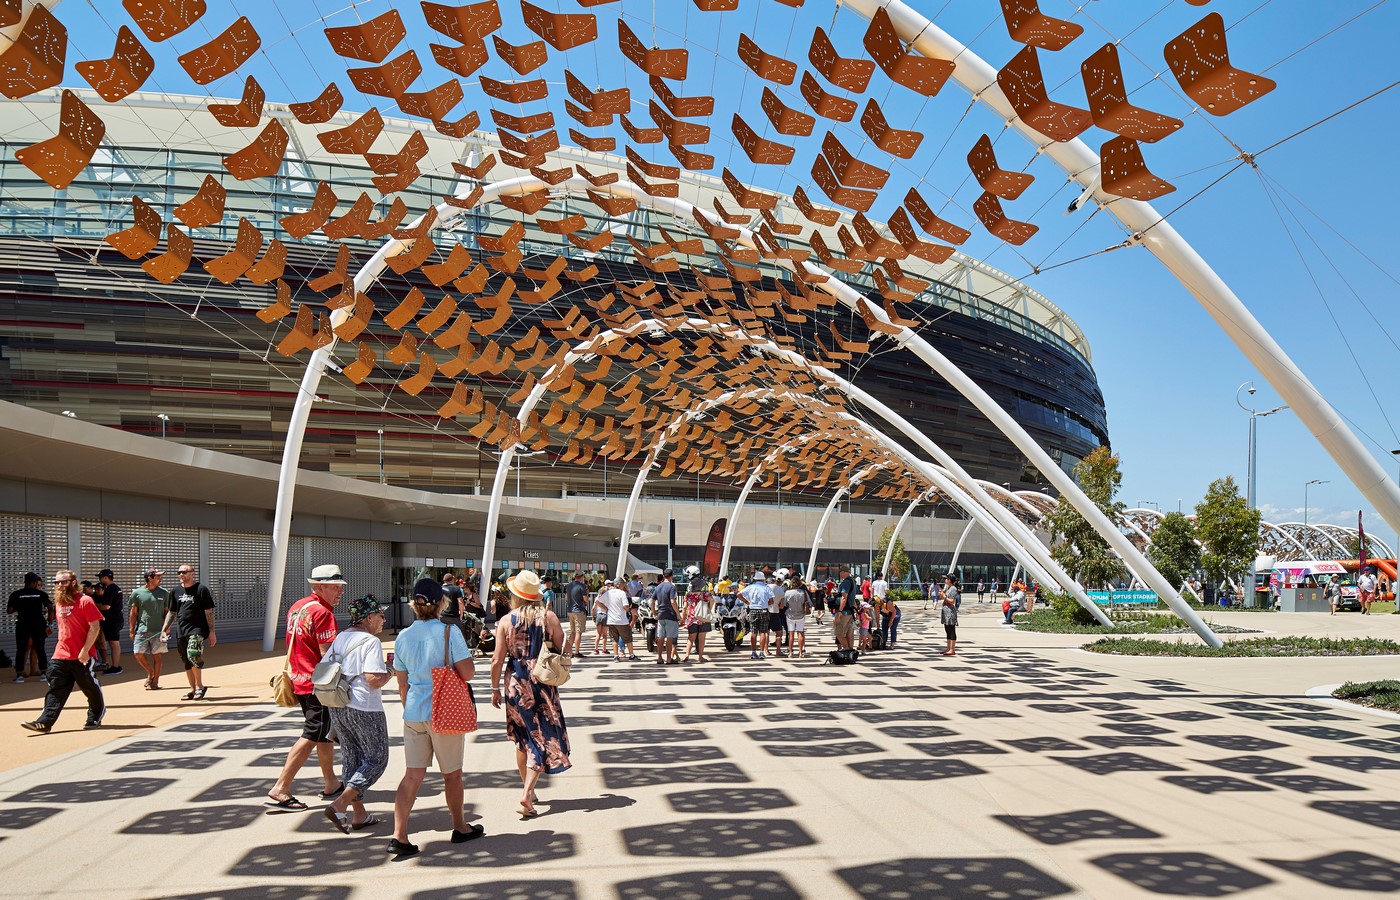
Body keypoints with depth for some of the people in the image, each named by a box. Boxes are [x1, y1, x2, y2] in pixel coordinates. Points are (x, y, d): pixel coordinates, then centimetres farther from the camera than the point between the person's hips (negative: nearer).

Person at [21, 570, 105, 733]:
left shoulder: (85, 601, -10)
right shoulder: (60, 603, 14)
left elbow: (95, 627, -14)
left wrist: (85, 650, -19)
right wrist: (62, 647, 18)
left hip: (82, 657, -6)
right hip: (60, 656, 6)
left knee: (91, 689, 7)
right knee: (55, 690, 1)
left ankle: (95, 719, 24)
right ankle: (45, 723, -2)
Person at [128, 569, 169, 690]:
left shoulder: (164, 593, 3)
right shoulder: (137, 593, 1)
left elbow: (167, 612, 7)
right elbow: (134, 612, 5)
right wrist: (132, 630, 3)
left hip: (158, 630, 0)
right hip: (142, 629, 0)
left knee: (157, 655, 0)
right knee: (138, 653, -3)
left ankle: (155, 681, 11)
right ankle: (150, 672, 22)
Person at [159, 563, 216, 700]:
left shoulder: (201, 589, -4)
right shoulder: (176, 592, 13)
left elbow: (209, 612, -6)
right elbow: (171, 612, 22)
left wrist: (211, 632, -10)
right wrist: (164, 629, 13)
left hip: (197, 629, -6)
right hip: (181, 631, 6)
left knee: (193, 655, -23)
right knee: (187, 662, 9)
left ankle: (200, 686, -11)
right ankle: (193, 690, 18)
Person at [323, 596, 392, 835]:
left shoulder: (340, 638, 9)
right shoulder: (371, 641, -15)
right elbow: (374, 680, -24)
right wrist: (390, 672, -6)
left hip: (336, 708, 8)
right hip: (363, 709, -8)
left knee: (351, 759, 16)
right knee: (376, 759, 6)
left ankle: (359, 814, 21)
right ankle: (339, 805, -6)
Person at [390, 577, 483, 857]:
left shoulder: (403, 637, 2)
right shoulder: (450, 632, -12)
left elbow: (402, 682, 10)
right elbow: (467, 672, -16)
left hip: (413, 714, 4)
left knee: (413, 775, 6)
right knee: (452, 773, 12)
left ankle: (399, 835, -3)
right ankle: (460, 827, 28)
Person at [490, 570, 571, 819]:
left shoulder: (506, 621, -6)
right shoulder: (549, 617, -6)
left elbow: (497, 660, -5)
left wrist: (495, 689, 6)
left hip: (516, 684, 1)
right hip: (544, 684, -1)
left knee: (523, 739, 17)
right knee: (543, 738, 2)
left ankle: (527, 789, 28)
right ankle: (527, 793, -12)